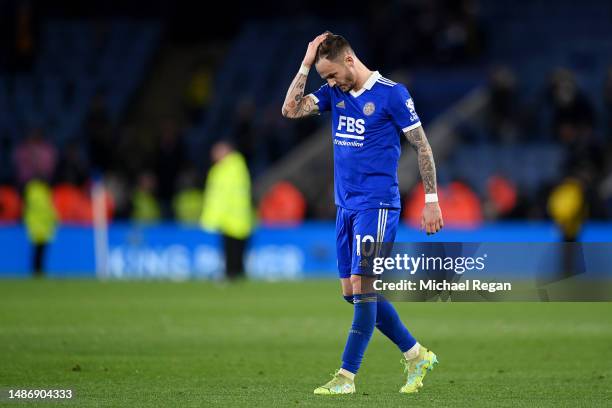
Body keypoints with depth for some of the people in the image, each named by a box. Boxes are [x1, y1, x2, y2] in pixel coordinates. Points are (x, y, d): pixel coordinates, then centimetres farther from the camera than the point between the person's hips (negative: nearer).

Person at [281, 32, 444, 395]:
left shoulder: (391, 93, -9)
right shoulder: (334, 93, 10)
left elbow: (422, 145, -6)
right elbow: (291, 109, 0)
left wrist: (432, 200, -8)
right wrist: (306, 64, -5)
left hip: (377, 205, -8)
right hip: (346, 205, 8)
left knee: (361, 285, -12)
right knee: (353, 292, 8)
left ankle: (347, 376, -9)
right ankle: (417, 356, 20)